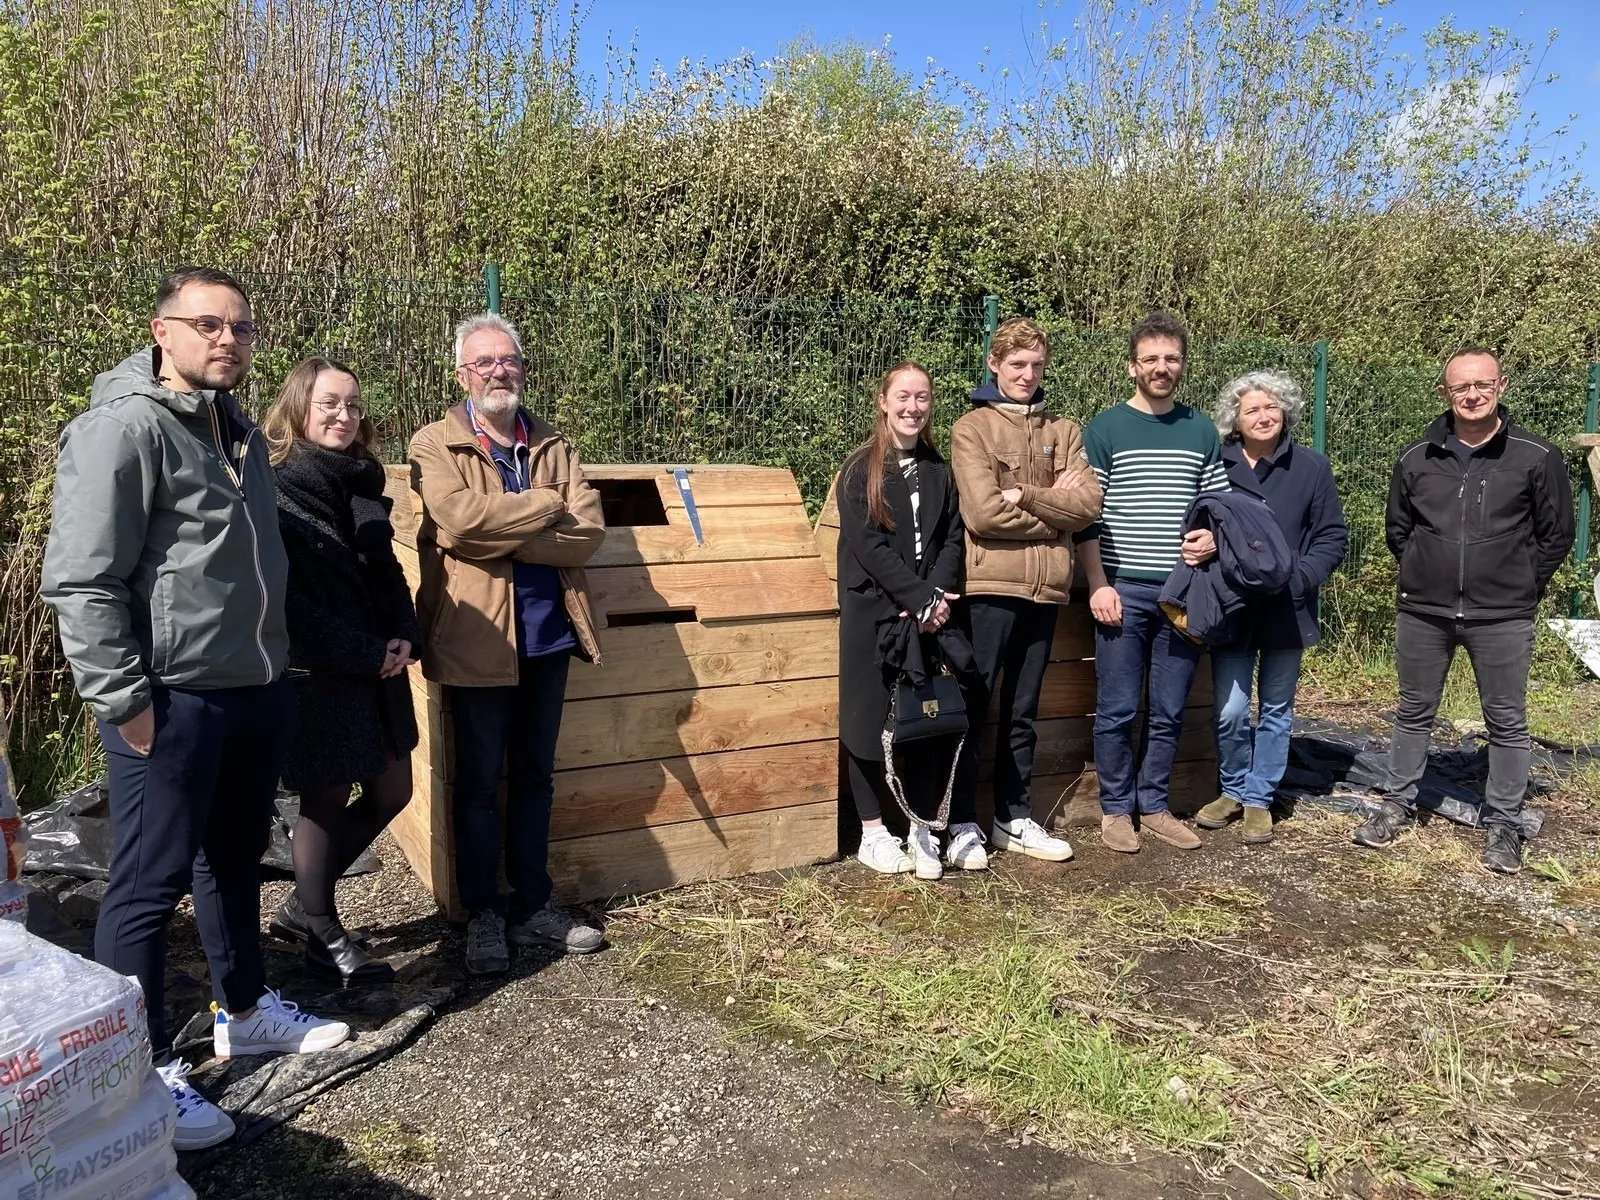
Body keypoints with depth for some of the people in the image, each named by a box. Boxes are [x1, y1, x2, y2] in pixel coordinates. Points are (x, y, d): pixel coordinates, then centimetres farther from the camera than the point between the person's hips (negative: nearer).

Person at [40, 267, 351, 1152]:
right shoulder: (123, 428, -14)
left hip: (256, 692, 9)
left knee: (236, 862, 21)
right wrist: (125, 701, -19)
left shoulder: (239, 431, 14)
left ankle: (245, 1013, 37)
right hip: (171, 700, -9)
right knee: (150, 885, 1)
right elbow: (81, 582, -18)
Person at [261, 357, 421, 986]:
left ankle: (303, 905, 28)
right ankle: (321, 932, 24)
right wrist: (366, 653, -16)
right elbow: (289, 600, -16)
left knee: (391, 791, 11)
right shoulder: (275, 494, -12)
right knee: (326, 798, 5)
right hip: (316, 673, -7)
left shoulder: (361, 484, 10)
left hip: (377, 666, 8)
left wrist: (405, 638, -2)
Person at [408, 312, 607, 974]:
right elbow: (461, 519, -22)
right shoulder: (435, 445, -2)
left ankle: (532, 904, 28)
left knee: (535, 776, 15)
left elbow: (588, 533, -4)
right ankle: (482, 914, 22)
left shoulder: (553, 446, 9)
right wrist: (548, 505, -12)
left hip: (547, 633, 4)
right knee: (479, 782, 7)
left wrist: (504, 538, -16)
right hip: (477, 638, -4)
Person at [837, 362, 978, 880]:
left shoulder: (940, 470, 10)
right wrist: (921, 598, -17)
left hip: (930, 612, 4)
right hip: (873, 611, -3)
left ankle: (921, 828, 12)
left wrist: (935, 596, -12)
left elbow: (954, 539, 4)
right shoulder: (860, 471, -3)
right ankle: (872, 833, 11)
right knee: (870, 716, 1)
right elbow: (869, 545, -12)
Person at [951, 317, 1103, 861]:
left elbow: (1088, 503, -1)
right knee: (971, 707, -1)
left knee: (1022, 712, 13)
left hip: (1046, 586, 4)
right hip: (992, 585, -4)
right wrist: (1054, 510, -3)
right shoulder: (971, 428, 0)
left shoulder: (1064, 431, 13)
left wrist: (1025, 496, -12)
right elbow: (983, 513, -13)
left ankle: (1014, 818, 22)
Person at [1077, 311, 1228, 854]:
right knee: (1117, 710, 2)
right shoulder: (1105, 430, -1)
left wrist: (1212, 538, -5)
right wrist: (1099, 584, -10)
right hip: (1123, 590, -3)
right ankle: (1116, 809, 15)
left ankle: (1153, 806, 22)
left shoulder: (1202, 431, 10)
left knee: (1169, 712, 9)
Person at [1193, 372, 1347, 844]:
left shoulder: (1311, 467, -1)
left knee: (1276, 711, 11)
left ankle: (1258, 798, 25)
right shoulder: (1216, 465, -3)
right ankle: (1233, 791, 22)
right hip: (1230, 609, -1)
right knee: (1230, 711, -2)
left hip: (1286, 610, 1)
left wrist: (1297, 577, -14)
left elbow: (1332, 538, 1)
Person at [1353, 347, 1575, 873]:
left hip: (1502, 619, -2)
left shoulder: (1537, 457, -5)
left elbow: (1556, 534, 3)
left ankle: (1502, 824, 18)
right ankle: (1397, 804, 27)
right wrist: (1427, 574, 9)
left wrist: (1519, 588, 2)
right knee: (1414, 713, 13)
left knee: (1507, 722, 6)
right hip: (1422, 613, 2)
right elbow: (1397, 528, 14)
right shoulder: (1416, 458, 1)